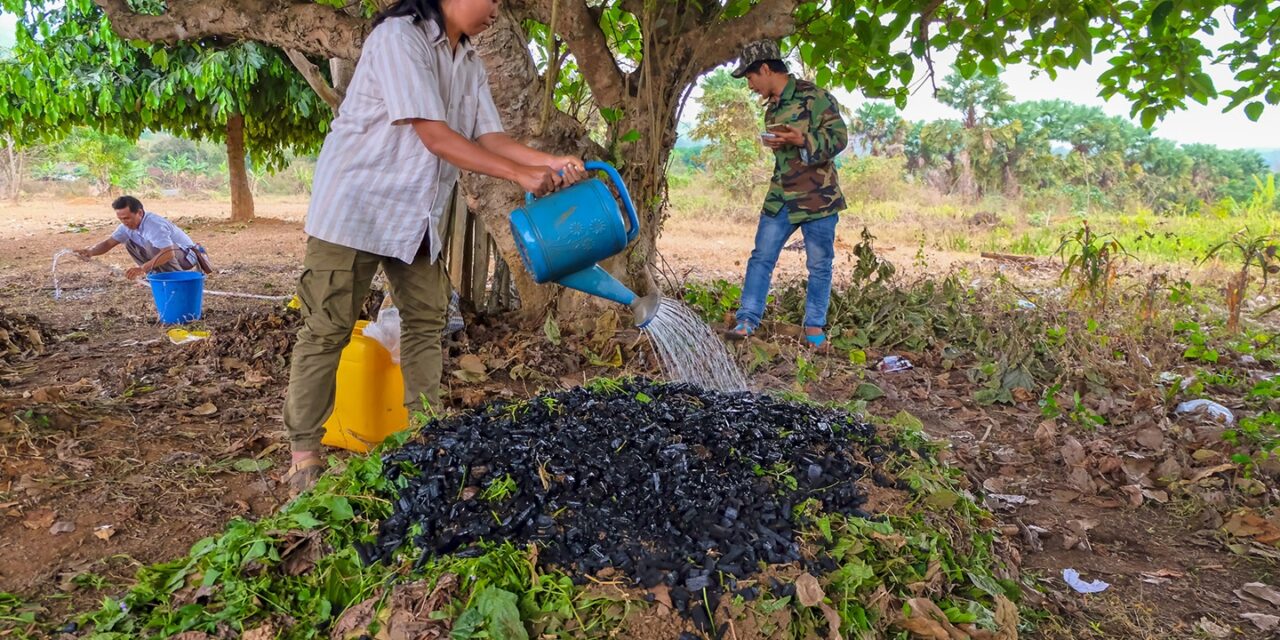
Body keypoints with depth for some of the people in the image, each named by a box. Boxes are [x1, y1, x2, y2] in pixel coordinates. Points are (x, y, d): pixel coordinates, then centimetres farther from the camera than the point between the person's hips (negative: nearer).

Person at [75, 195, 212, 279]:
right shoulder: (129, 224, -4)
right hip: (167, 256, 9)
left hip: (185, 255, -9)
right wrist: (91, 251, -25)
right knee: (130, 244, 0)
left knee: (153, 245, -33)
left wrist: (142, 268, -51)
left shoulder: (155, 225, -32)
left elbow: (169, 253, -44)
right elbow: (109, 243, -4)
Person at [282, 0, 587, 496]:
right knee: (328, 330, -3)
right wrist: (520, 174, -25)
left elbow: (488, 138, 1)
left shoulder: (470, 65, 9)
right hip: (357, 207, -8)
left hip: (416, 214, 8)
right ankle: (303, 453, 6)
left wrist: (550, 162, -15)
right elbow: (435, 136, -24)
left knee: (427, 321, 7)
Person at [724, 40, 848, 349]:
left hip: (818, 197, -6)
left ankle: (814, 327, 15)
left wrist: (801, 140, -24)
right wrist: (773, 143, 9)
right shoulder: (771, 106, 14)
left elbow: (838, 137, -14)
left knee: (819, 264, 4)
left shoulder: (813, 97, -10)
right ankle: (747, 320, 5)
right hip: (780, 197, 7)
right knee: (761, 258, 1)